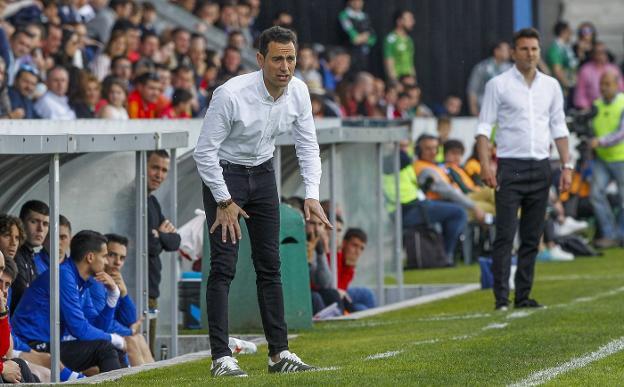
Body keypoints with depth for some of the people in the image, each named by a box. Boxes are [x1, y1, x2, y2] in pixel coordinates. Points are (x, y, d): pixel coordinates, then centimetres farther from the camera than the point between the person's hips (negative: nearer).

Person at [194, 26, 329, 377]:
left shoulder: (298, 91, -11)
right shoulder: (231, 94, -29)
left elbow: (308, 145, 2)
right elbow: (205, 150, -22)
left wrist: (312, 195, -8)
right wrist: (224, 201, -18)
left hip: (263, 173, 5)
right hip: (223, 174, -5)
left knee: (270, 265, 5)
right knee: (223, 266, -12)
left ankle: (279, 353, 9)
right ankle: (221, 357, -13)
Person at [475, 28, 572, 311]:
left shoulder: (551, 86, 11)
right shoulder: (498, 85, -1)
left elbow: (559, 128, 15)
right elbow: (485, 126, -3)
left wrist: (567, 165, 8)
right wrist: (485, 163, -14)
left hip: (541, 168, 4)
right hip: (511, 167, -4)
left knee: (532, 237, 5)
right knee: (505, 235, -9)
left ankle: (524, 296, 9)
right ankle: (501, 297, -10)